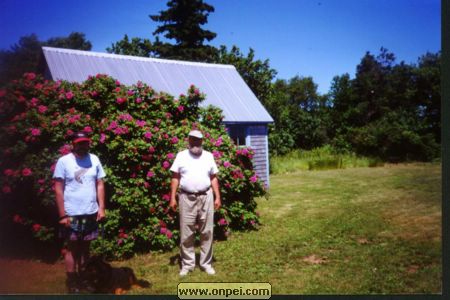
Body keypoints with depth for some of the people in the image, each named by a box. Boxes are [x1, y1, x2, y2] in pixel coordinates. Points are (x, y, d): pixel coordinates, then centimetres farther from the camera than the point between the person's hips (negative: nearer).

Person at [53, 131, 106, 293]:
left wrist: (101, 208, -1)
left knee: (85, 247, 15)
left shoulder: (94, 159, 2)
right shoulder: (63, 161, -8)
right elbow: (58, 189, -8)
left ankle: (82, 278, 31)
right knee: (72, 248, 9)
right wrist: (62, 215, -11)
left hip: (91, 213, 3)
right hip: (71, 214, -3)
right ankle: (72, 282, 21)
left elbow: (100, 184, 6)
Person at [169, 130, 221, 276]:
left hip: (206, 197, 1)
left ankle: (206, 263, 18)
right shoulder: (181, 156, 3)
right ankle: (187, 264, 17)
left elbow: (214, 178, 9)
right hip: (187, 198, -1)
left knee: (207, 232, 6)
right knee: (186, 233, 5)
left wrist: (217, 197, 2)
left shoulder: (208, 156, 8)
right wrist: (173, 198, -5)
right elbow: (175, 177, 2)